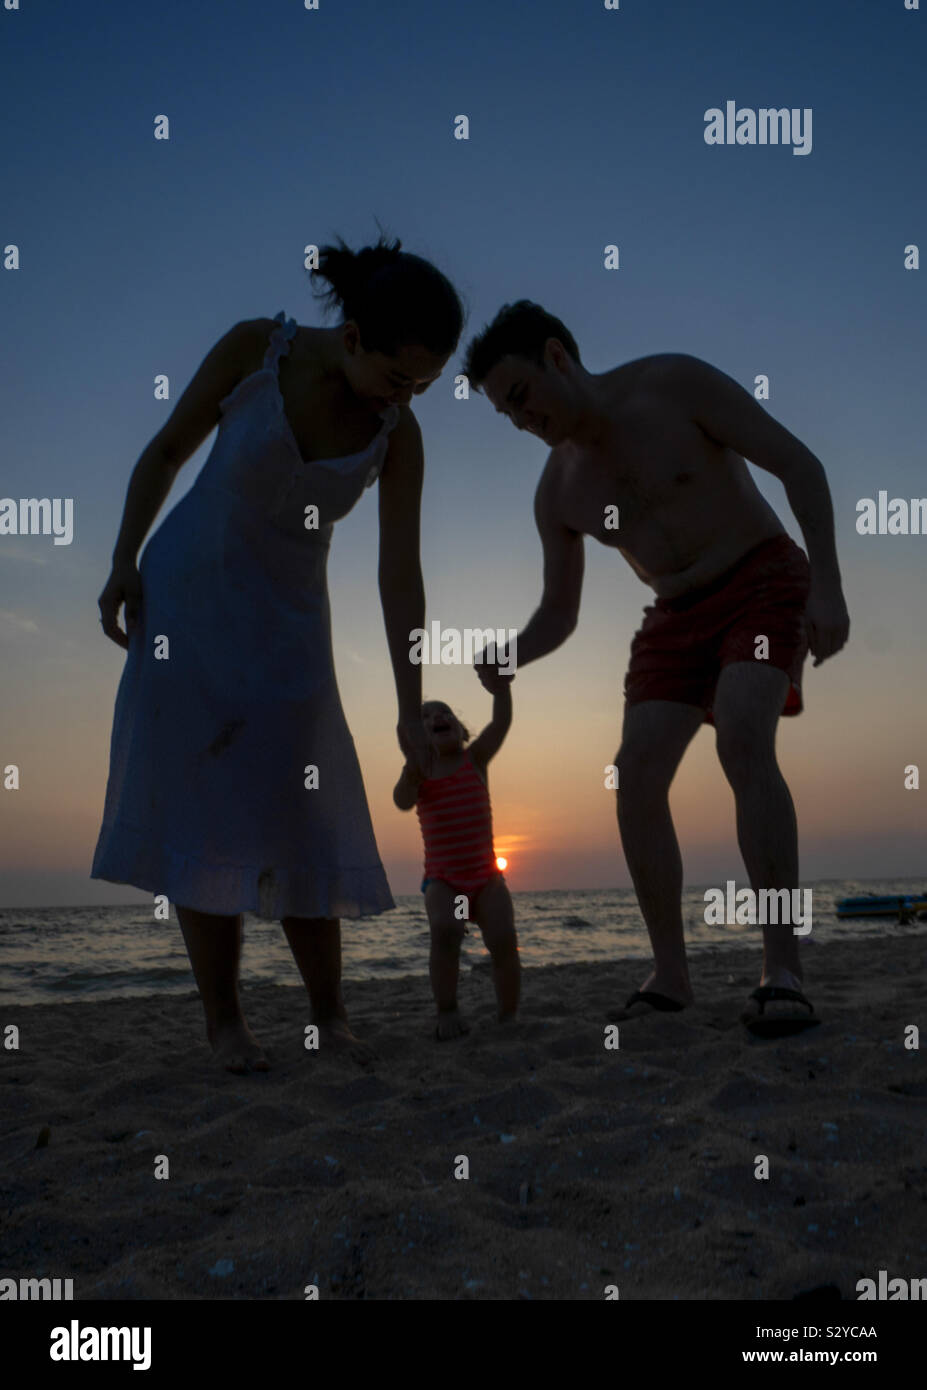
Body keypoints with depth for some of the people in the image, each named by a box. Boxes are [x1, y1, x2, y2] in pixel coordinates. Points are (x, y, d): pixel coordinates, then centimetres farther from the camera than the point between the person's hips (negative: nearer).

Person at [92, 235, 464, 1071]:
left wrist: (411, 711, -13)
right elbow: (169, 449, -3)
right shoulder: (255, 346, -15)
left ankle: (330, 1013, 10)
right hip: (183, 591, -1)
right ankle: (223, 1016, 7)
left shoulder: (398, 433, -12)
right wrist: (123, 561, -10)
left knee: (300, 817, -3)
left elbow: (401, 573, -12)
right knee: (202, 807, -4)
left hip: (285, 613, 1)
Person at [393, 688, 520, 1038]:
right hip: (443, 880, -1)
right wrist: (411, 774, -33)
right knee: (444, 930, -29)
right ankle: (447, 1012, -15)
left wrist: (501, 686, -25)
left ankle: (509, 1015, -2)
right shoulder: (419, 773, 4)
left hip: (486, 876, 1)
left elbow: (501, 722, -11)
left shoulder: (474, 759, 4)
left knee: (504, 938, -19)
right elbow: (402, 802, -16)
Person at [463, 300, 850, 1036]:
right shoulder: (558, 491, 2)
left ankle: (784, 972, -28)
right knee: (636, 775, -13)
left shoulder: (676, 381, -13)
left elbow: (799, 462, -14)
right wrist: (506, 657, -15)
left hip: (765, 584, -5)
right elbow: (559, 614, 7)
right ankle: (670, 975, -3)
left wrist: (828, 584, -24)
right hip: (679, 618, 5)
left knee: (742, 743, -29)